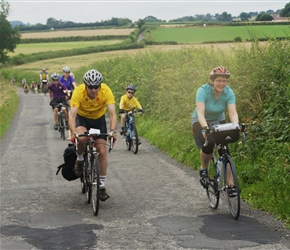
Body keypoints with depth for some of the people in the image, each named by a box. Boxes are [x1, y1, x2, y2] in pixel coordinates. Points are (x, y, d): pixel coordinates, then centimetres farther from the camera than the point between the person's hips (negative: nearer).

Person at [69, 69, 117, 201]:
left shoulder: (106, 91, -30)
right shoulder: (78, 91, -32)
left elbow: (112, 114, -35)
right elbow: (72, 115, -37)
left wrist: (112, 131, -52)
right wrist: (74, 133, -53)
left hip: (99, 119, 1)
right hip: (82, 118, -1)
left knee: (102, 151, -7)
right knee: (81, 138, -34)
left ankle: (102, 186, 5)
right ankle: (80, 159, -2)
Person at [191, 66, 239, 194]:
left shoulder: (229, 92, -20)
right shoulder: (203, 90, -29)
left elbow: (233, 113, -29)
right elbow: (200, 113, -39)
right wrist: (205, 128, -56)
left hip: (218, 121, 3)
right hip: (201, 122, -3)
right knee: (208, 143, -31)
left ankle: (230, 183, -8)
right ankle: (203, 169, -3)